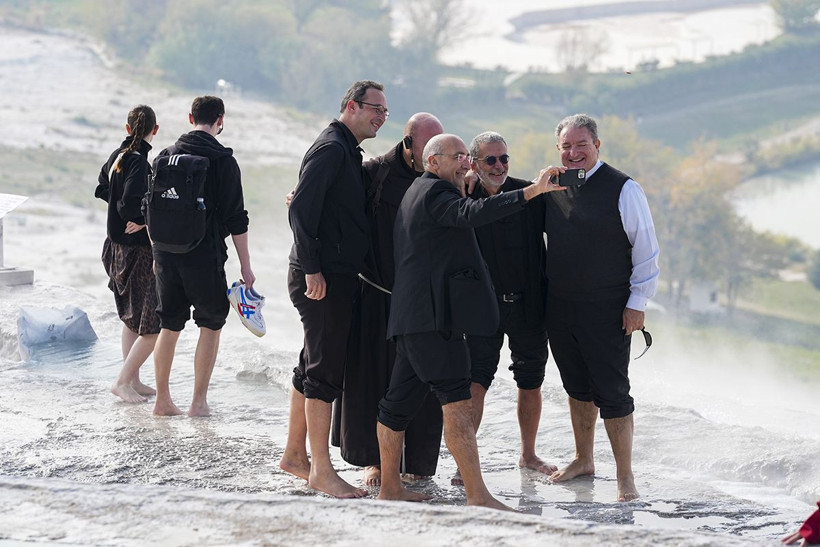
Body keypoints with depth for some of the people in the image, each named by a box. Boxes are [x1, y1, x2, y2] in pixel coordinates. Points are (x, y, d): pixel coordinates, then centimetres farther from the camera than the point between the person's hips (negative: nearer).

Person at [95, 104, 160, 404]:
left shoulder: (117, 156, 7)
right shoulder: (139, 162, -21)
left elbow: (102, 190, 22)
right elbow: (130, 206, -28)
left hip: (118, 246, 10)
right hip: (139, 252, -10)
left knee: (132, 319, 19)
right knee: (154, 326, -4)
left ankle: (134, 381, 26)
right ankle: (122, 380, -2)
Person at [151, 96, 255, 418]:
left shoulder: (165, 156, 7)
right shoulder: (223, 161, -8)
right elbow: (235, 218, -9)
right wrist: (245, 266, -4)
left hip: (166, 254, 5)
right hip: (205, 256, -5)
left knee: (169, 326, 13)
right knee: (211, 325, 8)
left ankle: (163, 400, 16)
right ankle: (199, 401, 4)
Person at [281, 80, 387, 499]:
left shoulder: (345, 151, 19)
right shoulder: (332, 147, -12)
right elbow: (301, 210, -19)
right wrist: (312, 269, -22)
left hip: (335, 276, 10)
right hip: (322, 277, -10)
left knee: (313, 368, 16)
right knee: (325, 373, -8)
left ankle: (294, 455, 25)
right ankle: (321, 470, -5)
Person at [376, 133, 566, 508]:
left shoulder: (416, 193, 25)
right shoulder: (433, 191, -8)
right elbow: (470, 214, -27)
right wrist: (530, 192, -33)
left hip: (414, 316, 11)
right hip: (432, 313, -11)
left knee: (400, 401, 14)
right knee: (457, 402, -15)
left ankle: (390, 487, 20)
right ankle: (477, 495, -20)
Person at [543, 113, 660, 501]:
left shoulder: (623, 189, -10)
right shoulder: (552, 189, 6)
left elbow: (646, 247, -8)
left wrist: (637, 302, -11)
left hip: (607, 311, -5)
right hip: (560, 308, 5)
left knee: (612, 393, -5)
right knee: (577, 388, 17)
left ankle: (625, 477, 3)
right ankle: (583, 460, 31)